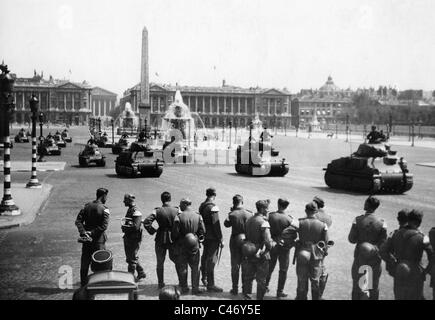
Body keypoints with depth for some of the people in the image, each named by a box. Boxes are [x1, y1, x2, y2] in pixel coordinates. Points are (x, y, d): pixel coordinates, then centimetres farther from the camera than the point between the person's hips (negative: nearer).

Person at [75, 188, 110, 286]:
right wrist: (92, 233, -16)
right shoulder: (104, 209, -10)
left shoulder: (87, 206, 4)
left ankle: (83, 284, 21)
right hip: (98, 241, -4)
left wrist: (83, 232, -13)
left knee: (84, 263, 13)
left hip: (87, 240, 5)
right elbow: (104, 226, -20)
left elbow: (78, 221, -4)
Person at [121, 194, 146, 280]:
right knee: (129, 258, 18)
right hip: (128, 238, 10)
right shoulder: (130, 210, 11)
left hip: (134, 239, -10)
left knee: (132, 259, -1)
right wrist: (124, 227, 3)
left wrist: (124, 227, -15)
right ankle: (141, 273, 30)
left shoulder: (136, 212, -18)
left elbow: (135, 227, -26)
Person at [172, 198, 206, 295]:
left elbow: (175, 232, -12)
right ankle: (195, 288, 13)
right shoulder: (198, 216, -4)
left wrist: (175, 240, 7)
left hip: (181, 245, -2)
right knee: (195, 267, 12)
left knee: (182, 267, 10)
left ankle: (184, 287, 17)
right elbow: (202, 231, -1)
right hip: (194, 244, 2)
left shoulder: (179, 217, -14)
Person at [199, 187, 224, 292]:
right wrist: (220, 239, -15)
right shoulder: (213, 207, -19)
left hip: (204, 236, 8)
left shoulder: (202, 206, 6)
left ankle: (204, 278, 38)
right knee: (212, 259, -3)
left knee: (205, 256, 21)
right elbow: (216, 224, -20)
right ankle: (210, 284, 1)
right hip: (213, 237, -8)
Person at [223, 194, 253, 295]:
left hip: (235, 241, -1)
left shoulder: (232, 214, -14)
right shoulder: (249, 213, -8)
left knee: (235, 266, 9)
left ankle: (235, 289, 12)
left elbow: (226, 224, 2)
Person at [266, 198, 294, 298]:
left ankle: (265, 286, 33)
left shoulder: (270, 216, -11)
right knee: (283, 270, 11)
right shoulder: (289, 219, -17)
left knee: (270, 267, 21)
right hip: (284, 247, -3)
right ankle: (280, 291, 17)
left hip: (272, 245, 3)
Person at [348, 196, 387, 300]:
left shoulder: (358, 220, -13)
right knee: (374, 287, 16)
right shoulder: (381, 222, -11)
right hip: (375, 259, 1)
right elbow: (383, 243, -11)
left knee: (356, 286, 14)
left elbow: (351, 239, -9)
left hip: (360, 257, -1)